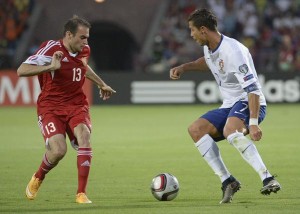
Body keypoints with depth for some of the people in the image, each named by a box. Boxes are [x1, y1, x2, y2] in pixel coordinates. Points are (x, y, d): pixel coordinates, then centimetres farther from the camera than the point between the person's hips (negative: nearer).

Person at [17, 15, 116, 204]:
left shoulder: (85, 50, 5)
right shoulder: (51, 49, -17)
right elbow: (22, 70, -25)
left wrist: (102, 84, 39)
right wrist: (51, 67, -37)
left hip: (77, 105, 5)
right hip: (50, 107, -5)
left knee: (84, 137, -25)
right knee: (58, 150, -24)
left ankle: (81, 194, -18)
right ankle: (37, 179, 11)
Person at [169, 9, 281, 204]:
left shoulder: (233, 51, -23)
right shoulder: (209, 48, 6)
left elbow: (253, 89, -27)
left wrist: (253, 123, -35)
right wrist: (184, 67, 18)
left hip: (248, 103, -9)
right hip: (229, 107, 9)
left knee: (230, 131, -38)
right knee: (195, 129, -10)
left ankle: (267, 179, -43)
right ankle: (227, 181, -12)